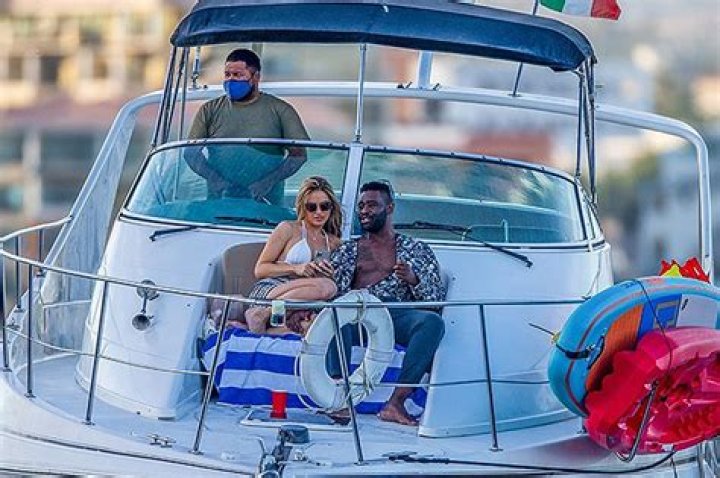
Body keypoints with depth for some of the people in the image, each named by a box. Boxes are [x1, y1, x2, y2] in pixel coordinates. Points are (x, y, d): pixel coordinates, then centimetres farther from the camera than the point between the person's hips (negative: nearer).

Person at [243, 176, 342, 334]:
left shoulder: (334, 242, 23)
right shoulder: (288, 229, 9)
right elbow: (260, 269, 5)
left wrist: (328, 272, 0)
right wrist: (295, 268, -10)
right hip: (266, 291, -3)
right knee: (326, 286, -34)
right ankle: (261, 314, -29)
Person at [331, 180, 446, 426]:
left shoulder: (416, 249, 24)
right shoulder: (347, 250, 28)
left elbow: (438, 297, 15)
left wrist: (414, 279, -5)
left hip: (398, 314, 0)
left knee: (433, 321, -34)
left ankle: (396, 403, -40)